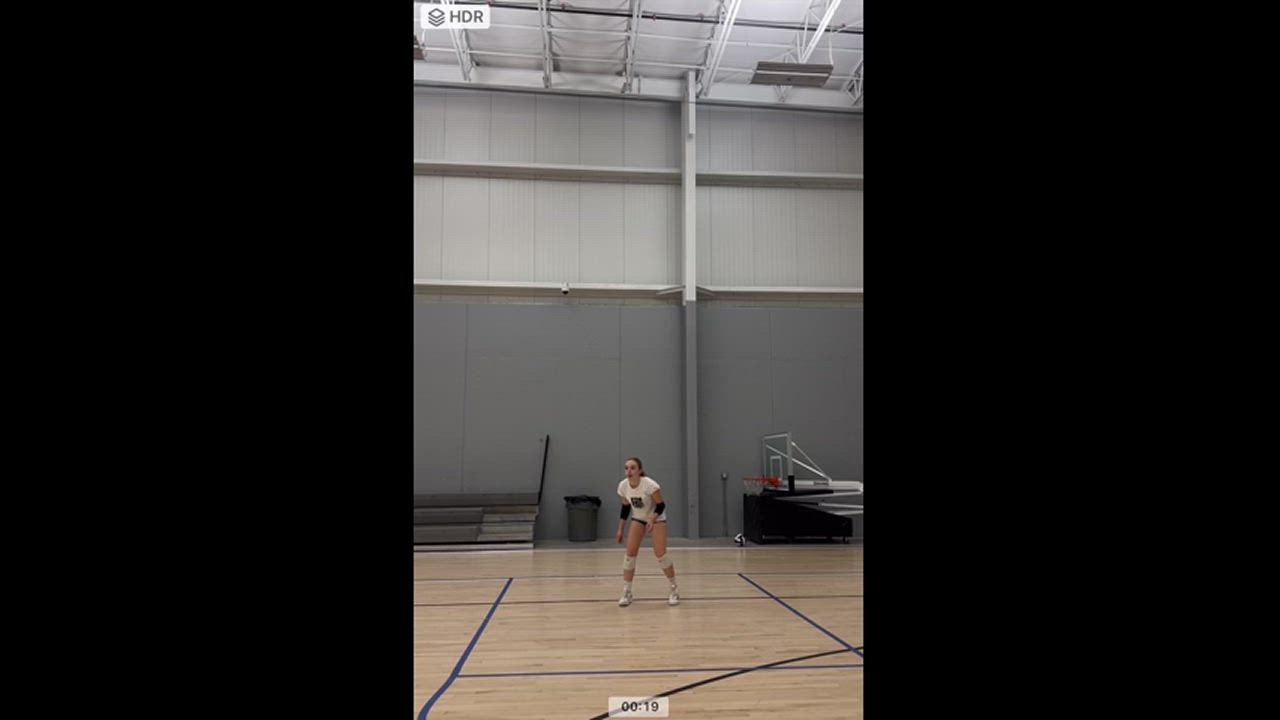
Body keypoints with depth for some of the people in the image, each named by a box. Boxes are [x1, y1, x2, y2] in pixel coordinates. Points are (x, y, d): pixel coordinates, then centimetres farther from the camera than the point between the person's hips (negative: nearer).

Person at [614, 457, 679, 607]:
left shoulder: (650, 485, -31)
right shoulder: (623, 486, -16)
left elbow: (661, 505, -21)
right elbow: (625, 507, 0)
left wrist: (652, 519, -38)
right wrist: (620, 530, 2)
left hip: (657, 519, -4)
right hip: (638, 519, 4)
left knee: (660, 554, -12)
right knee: (630, 553, -8)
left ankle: (674, 590, 8)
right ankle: (626, 593, 2)